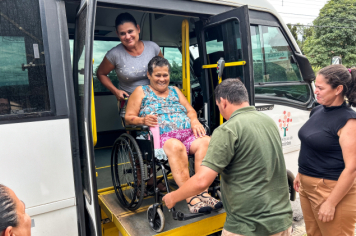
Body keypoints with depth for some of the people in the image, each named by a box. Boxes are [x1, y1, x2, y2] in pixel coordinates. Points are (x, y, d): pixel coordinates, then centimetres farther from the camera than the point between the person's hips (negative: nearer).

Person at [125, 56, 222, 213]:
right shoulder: (141, 91, 17)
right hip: (160, 136, -4)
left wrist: (194, 121, 0)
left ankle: (202, 192, -29)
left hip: (187, 133, 4)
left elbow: (190, 110, 23)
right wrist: (143, 120, -14)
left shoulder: (175, 91, 29)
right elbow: (129, 118, 8)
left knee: (205, 141, -27)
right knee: (176, 146, -38)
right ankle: (191, 199, -36)